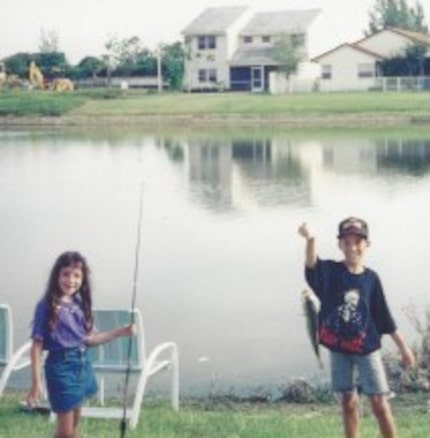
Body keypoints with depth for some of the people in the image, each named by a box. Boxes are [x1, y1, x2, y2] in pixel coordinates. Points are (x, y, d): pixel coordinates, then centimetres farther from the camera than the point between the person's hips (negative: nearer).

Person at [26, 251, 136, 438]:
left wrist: (120, 332, 4)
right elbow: (37, 346, -13)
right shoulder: (47, 306, -13)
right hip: (61, 367, -7)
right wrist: (36, 382, -16)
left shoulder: (80, 305, 5)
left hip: (82, 364, 7)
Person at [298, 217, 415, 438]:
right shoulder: (331, 271, -8)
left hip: (367, 348, 0)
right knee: (348, 402, 11)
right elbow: (312, 265, -32)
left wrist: (403, 346, 7)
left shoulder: (371, 278, -3)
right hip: (338, 348, 0)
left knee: (380, 403, -2)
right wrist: (310, 239, -53)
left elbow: (384, 317, 5)